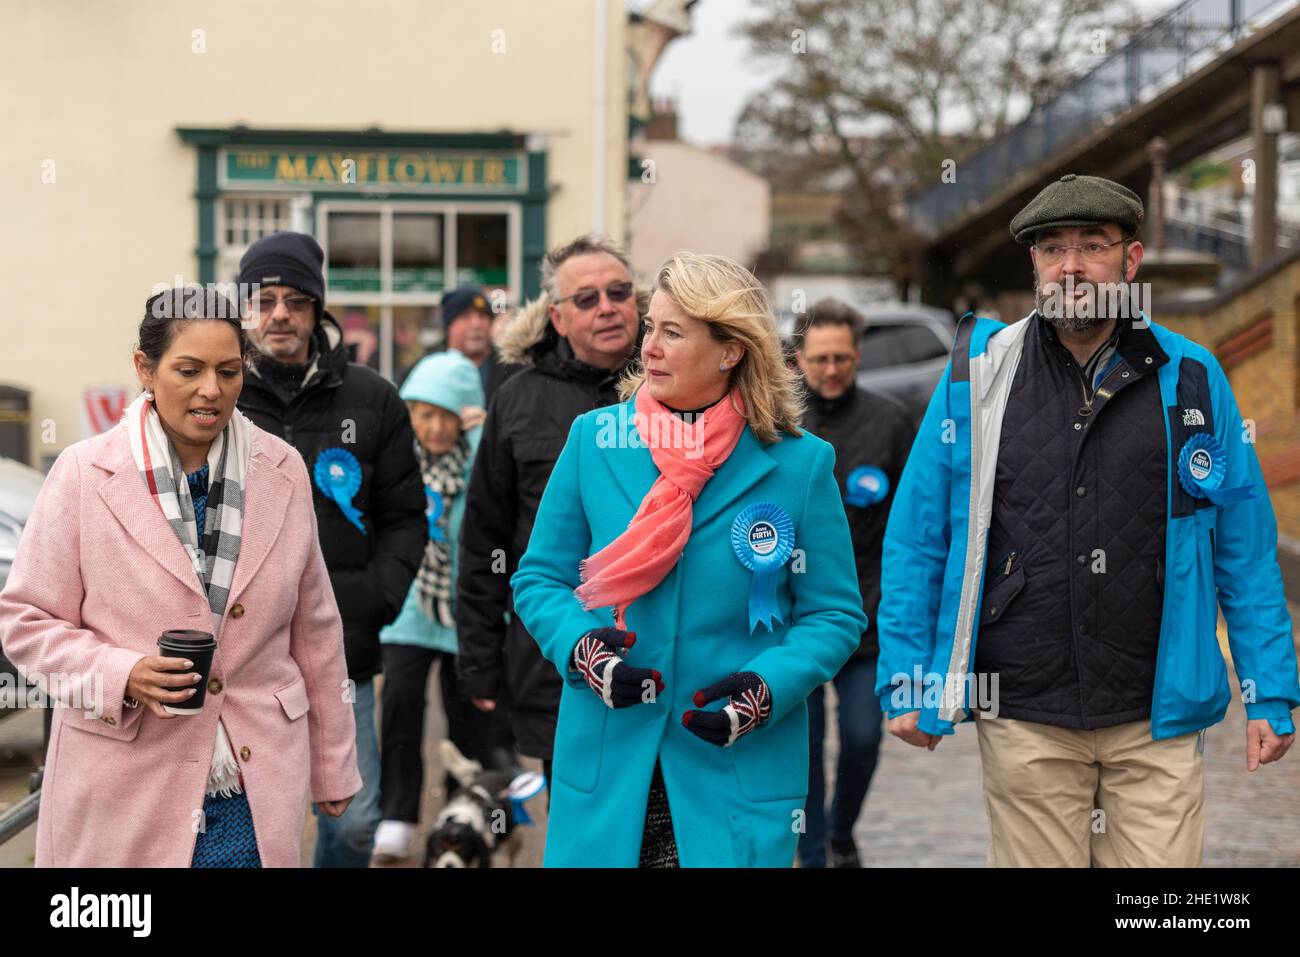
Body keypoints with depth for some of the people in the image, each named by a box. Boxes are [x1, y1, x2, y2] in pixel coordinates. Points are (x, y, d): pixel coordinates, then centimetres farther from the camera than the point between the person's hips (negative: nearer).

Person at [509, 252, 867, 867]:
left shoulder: (798, 464, -1)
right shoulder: (593, 440, 4)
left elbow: (835, 614, 3)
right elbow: (540, 578, 9)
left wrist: (772, 685, -15)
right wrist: (578, 645, -12)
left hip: (741, 766, -1)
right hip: (605, 764, 1)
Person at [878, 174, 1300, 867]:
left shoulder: (1191, 380, 3)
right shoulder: (978, 376, 2)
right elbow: (915, 541, 5)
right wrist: (905, 682, 2)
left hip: (1158, 720, 0)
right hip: (1024, 719, 0)